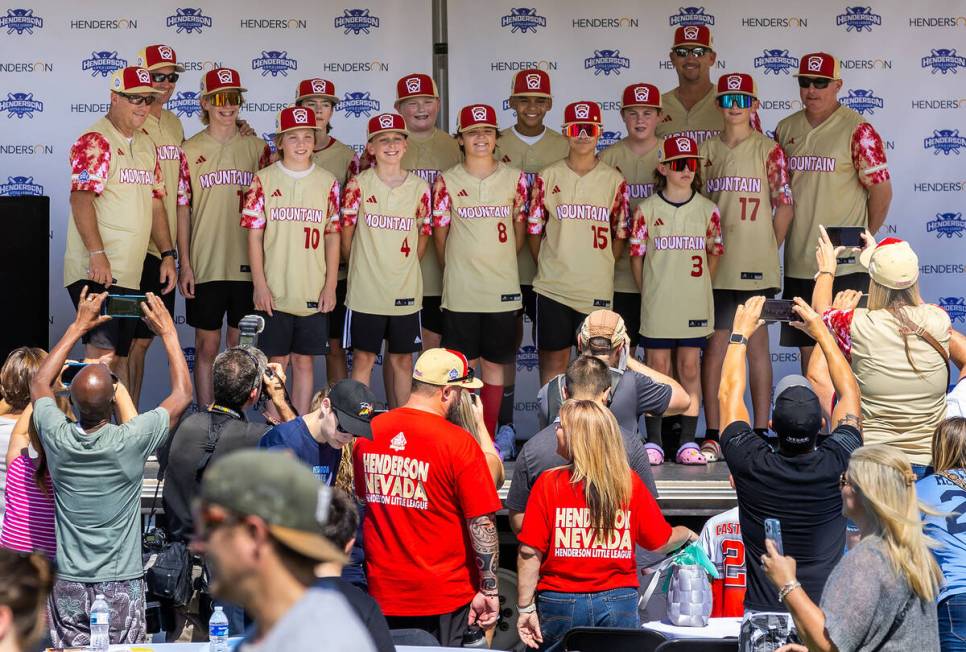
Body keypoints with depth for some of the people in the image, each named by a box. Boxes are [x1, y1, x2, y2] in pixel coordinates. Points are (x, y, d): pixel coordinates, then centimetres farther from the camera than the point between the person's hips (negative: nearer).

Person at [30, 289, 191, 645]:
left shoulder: (57, 439, -10)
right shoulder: (130, 442, -17)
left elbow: (39, 384, 13)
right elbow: (182, 394, 0)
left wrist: (78, 326, 16)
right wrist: (168, 332, 8)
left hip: (68, 585, 2)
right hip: (121, 584, -2)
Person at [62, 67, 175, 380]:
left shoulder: (146, 145, 18)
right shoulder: (95, 141, -9)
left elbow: (155, 201, 21)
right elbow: (81, 199, -18)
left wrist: (167, 254, 13)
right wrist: (97, 254, -25)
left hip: (131, 273, 8)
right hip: (97, 271, -8)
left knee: (120, 356, 10)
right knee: (101, 353, -12)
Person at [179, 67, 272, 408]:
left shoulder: (257, 148, 6)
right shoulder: (189, 150, 1)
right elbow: (181, 211, 2)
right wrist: (184, 264, -4)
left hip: (247, 264, 1)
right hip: (205, 265, -1)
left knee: (240, 347, 8)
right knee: (207, 346, 4)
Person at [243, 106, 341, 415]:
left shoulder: (328, 182, 5)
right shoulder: (264, 180, 1)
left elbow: (333, 236, 6)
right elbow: (254, 235, 0)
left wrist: (330, 285, 1)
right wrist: (259, 284, -6)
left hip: (313, 293, 1)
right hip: (274, 292, -1)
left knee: (304, 361, 7)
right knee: (277, 360, 4)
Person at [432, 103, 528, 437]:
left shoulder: (515, 178, 3)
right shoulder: (446, 181, -1)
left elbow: (520, 229, 11)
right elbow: (439, 234, 5)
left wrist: (501, 264, 9)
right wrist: (455, 270, 8)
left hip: (503, 289, 2)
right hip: (460, 291, -2)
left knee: (494, 365, 8)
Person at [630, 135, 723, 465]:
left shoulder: (707, 209, 3)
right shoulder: (646, 209, -2)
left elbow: (714, 252, 10)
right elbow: (636, 254, 3)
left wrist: (696, 287, 5)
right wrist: (649, 292, 2)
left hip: (694, 305, 1)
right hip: (657, 306, -1)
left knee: (690, 367, 5)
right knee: (657, 368, 3)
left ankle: (688, 442, 10)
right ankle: (653, 441, 9)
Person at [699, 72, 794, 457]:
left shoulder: (769, 150, -1)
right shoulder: (706, 150, 8)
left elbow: (784, 207, 0)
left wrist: (767, 251, -1)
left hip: (756, 265, -3)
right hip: (716, 266, 3)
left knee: (758, 345, 3)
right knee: (714, 346, 4)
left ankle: (760, 433, 9)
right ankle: (712, 434, 10)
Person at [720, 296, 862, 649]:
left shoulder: (751, 465, -9)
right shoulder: (836, 464, -7)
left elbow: (728, 394, 9)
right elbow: (849, 391, 11)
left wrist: (741, 331, 18)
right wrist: (820, 330, 18)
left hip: (763, 617, 0)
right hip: (826, 617, 1)